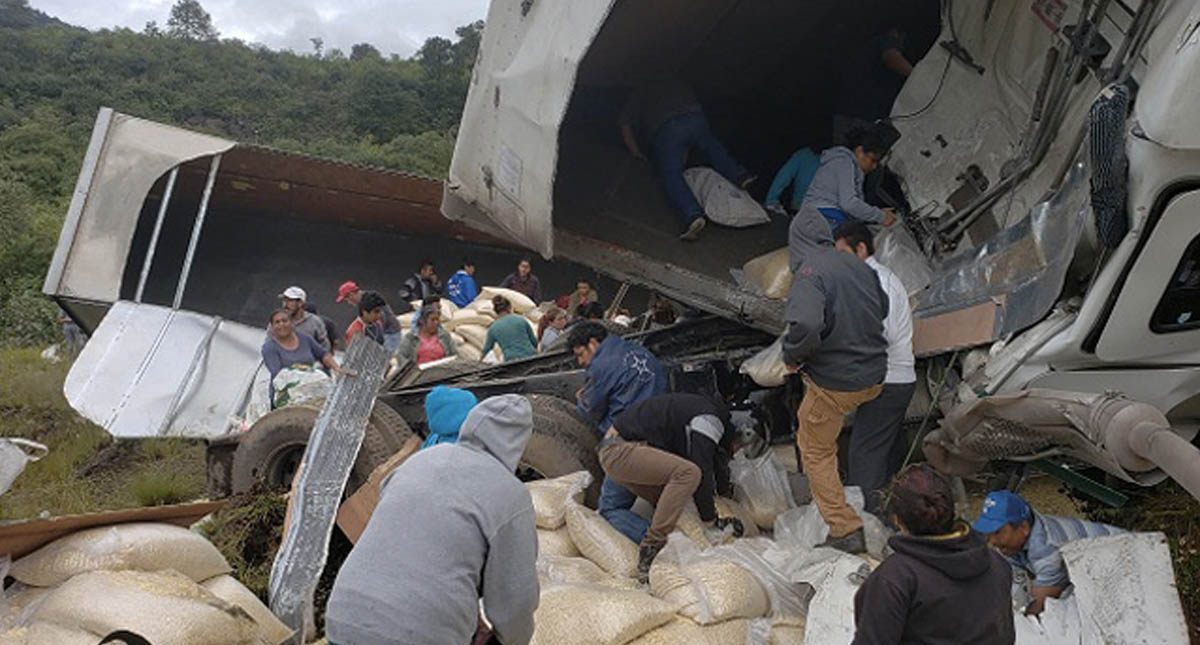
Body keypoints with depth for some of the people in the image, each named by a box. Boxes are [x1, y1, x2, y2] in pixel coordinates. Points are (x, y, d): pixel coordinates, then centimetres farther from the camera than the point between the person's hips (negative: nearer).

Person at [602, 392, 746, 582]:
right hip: (618, 451, -11)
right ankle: (650, 550, -22)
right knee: (688, 473, -24)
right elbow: (703, 473, -16)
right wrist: (711, 523, -9)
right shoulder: (709, 419, -13)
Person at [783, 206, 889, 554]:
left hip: (836, 384, -7)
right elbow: (883, 308, 20)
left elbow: (806, 326, -37)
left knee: (816, 451, 10)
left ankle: (846, 531, 10)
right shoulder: (858, 266, 3)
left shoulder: (810, 273, -21)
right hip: (874, 377, 7)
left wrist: (792, 355, -17)